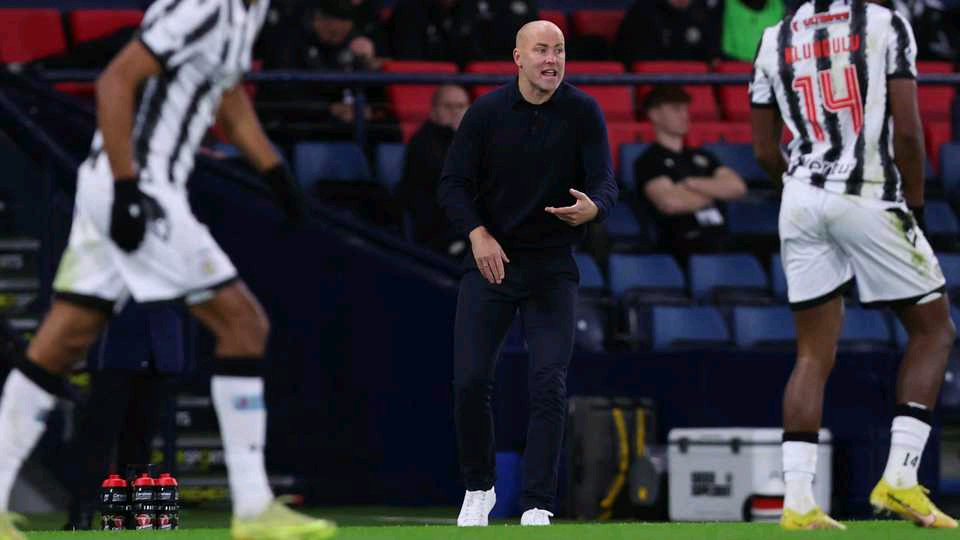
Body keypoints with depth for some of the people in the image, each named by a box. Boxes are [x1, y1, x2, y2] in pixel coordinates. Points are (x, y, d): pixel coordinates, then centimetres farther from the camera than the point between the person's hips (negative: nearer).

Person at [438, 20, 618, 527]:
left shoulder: (583, 112, -6)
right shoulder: (487, 111, -6)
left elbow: (605, 184, -11)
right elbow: (453, 183, -3)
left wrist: (591, 208, -35)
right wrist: (478, 233, -19)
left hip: (551, 269, 0)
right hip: (490, 260, 0)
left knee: (549, 386, -9)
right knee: (470, 380, -5)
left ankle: (536, 507, -3)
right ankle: (478, 488, 17)